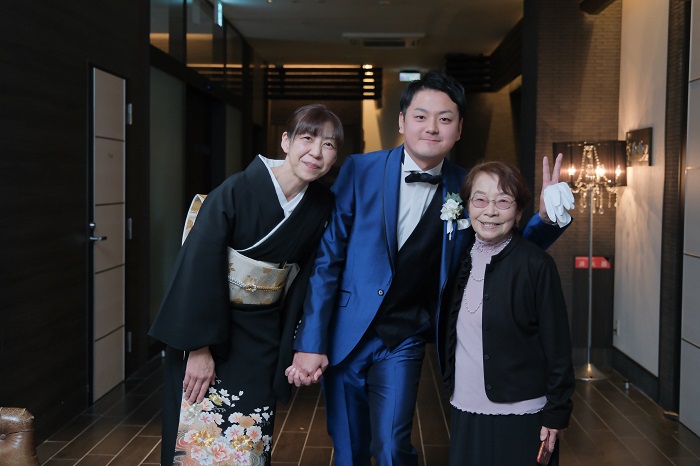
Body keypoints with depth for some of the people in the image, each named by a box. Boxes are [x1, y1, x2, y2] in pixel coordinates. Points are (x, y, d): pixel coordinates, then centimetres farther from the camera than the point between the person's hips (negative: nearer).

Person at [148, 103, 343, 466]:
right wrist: (198, 347, -17)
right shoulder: (237, 191, -19)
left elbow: (305, 277, 3)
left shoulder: (322, 206, -4)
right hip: (208, 328, -4)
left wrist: (289, 347, 4)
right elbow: (198, 265, -18)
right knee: (204, 437, 0)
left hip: (261, 337, 4)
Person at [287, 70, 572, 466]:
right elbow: (327, 257, -7)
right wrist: (310, 343, -9)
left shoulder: (465, 189, -2)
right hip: (345, 334, 0)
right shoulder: (360, 171, -7)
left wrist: (547, 218, -14)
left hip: (403, 342, 0)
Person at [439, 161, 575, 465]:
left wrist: (557, 413, -8)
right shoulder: (459, 258, 4)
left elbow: (557, 345, -9)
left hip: (521, 417, -4)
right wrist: (451, 388, 8)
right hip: (465, 411, 5)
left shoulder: (536, 265, -11)